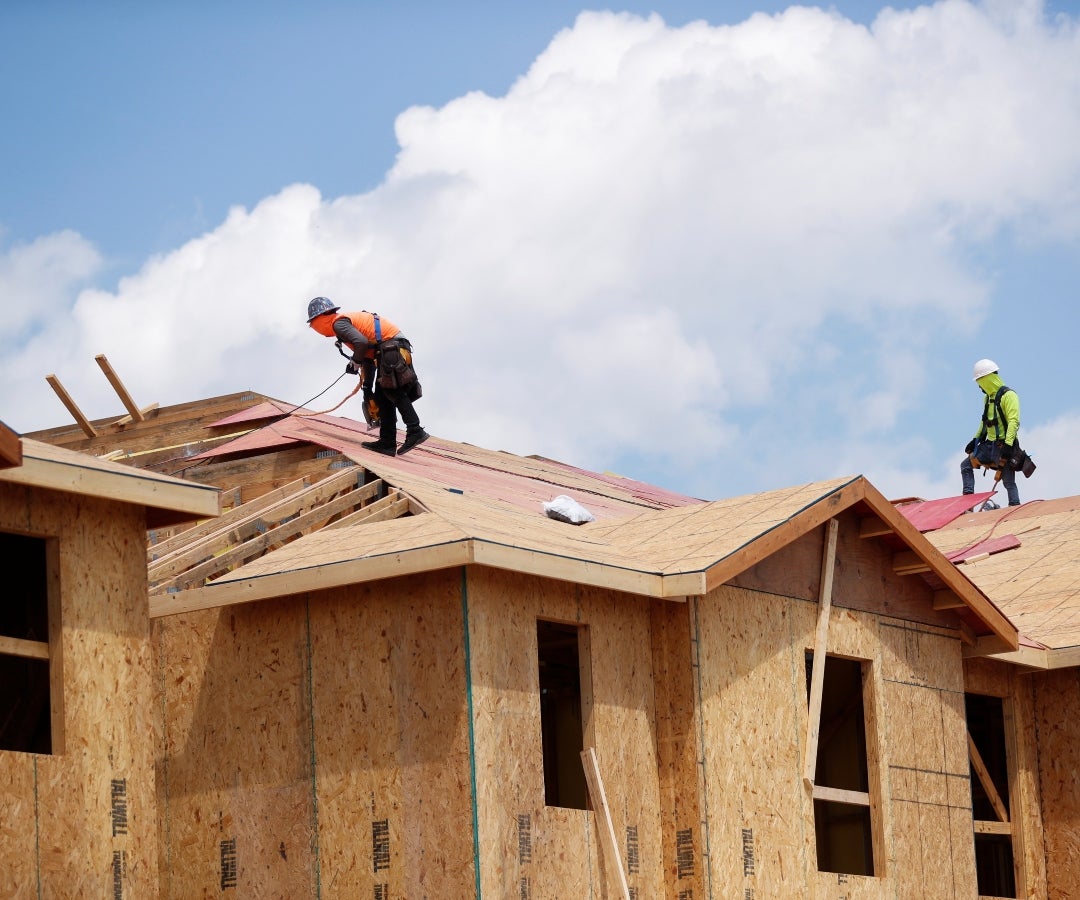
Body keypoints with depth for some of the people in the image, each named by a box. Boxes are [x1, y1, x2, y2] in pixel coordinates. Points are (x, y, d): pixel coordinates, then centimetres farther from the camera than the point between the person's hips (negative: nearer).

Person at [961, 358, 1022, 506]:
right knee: (966, 465, 6)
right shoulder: (988, 398, 14)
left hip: (1005, 446, -9)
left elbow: (1014, 422, -23)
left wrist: (1008, 444, -31)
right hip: (990, 444, 9)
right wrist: (975, 439, 22)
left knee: (1009, 482, -8)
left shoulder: (1008, 395, -13)